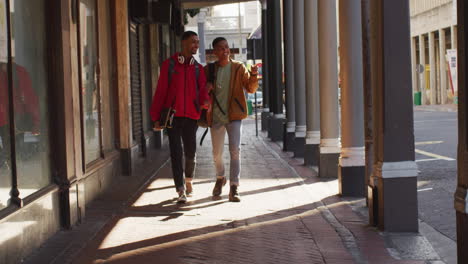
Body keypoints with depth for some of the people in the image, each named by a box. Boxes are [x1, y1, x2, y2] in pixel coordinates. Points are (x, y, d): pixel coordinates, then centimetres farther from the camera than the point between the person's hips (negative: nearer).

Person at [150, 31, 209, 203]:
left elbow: (202, 91, 3)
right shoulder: (169, 65, 2)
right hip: (172, 116, -2)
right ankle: (181, 191, -5)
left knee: (190, 152, 8)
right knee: (176, 153, -6)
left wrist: (205, 101, -22)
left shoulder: (198, 69, 10)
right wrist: (156, 117, -1)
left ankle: (188, 178, 36)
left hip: (191, 116, 2)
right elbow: (161, 91, 2)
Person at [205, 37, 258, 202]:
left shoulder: (238, 68, 1)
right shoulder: (209, 70, 4)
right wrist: (206, 89, -9)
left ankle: (234, 188, -12)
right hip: (216, 116, 2)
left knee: (235, 150, -14)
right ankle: (220, 178, 39)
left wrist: (253, 75, -21)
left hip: (234, 116, -2)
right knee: (217, 153, 10)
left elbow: (251, 89, -2)